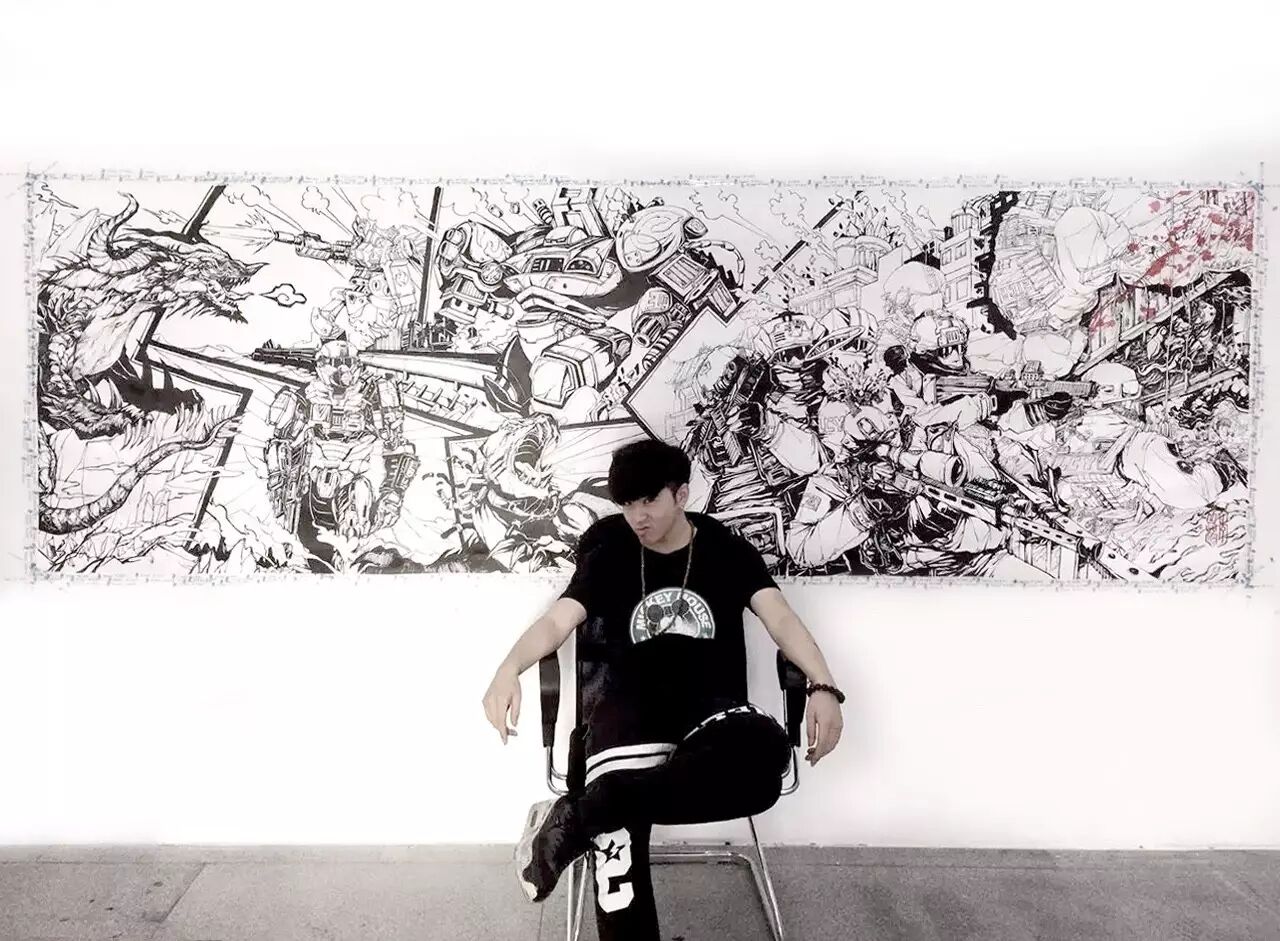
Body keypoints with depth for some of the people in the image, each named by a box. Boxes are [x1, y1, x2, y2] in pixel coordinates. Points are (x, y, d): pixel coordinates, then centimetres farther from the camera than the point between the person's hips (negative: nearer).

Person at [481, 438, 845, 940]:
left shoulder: (729, 552, 10)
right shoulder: (608, 558, 11)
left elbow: (781, 619, -2)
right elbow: (556, 621, -1)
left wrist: (822, 687, -22)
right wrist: (509, 669, -23)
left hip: (711, 706, 1)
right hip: (629, 705, -1)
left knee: (765, 756, -38)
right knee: (618, 836, -34)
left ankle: (575, 815, -32)